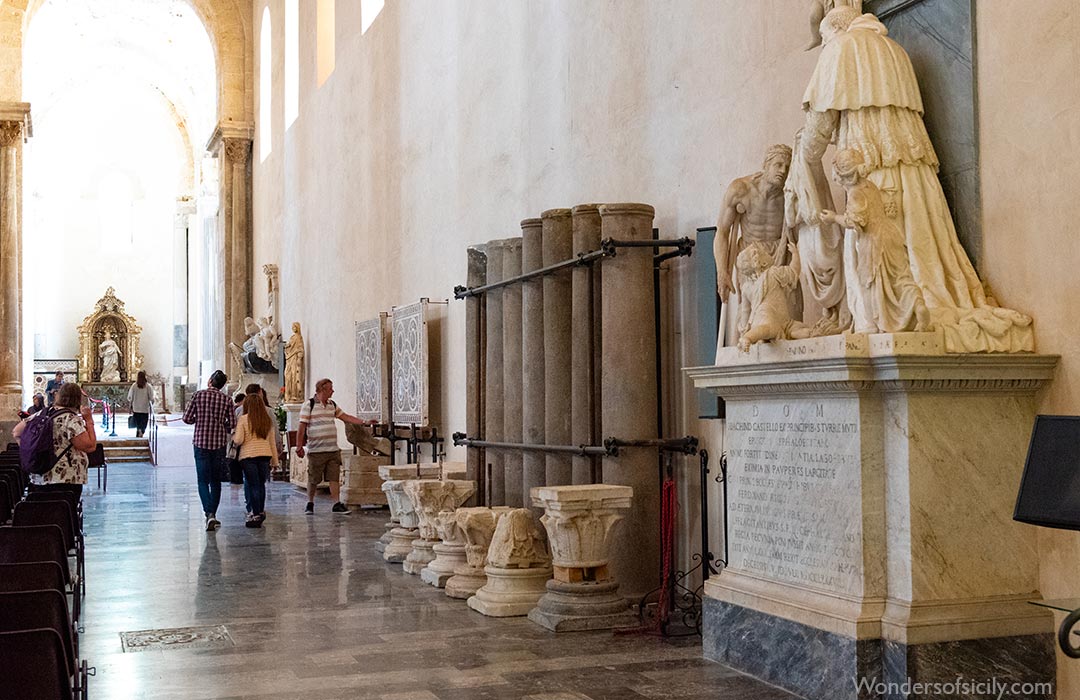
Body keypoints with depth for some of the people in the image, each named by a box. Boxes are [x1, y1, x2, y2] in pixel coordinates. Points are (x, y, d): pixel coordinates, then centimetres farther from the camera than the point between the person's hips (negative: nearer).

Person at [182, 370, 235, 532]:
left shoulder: (199, 395, -5)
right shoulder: (226, 399, -2)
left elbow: (187, 418, -4)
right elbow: (232, 423, -2)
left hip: (200, 442, -1)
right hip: (219, 443, 1)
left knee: (203, 481, 0)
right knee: (216, 480, 14)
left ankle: (209, 514, -17)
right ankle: (213, 514, 18)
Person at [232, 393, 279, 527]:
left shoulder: (243, 419, -5)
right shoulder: (268, 420, 7)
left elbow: (238, 440, -9)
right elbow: (272, 441, 12)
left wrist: (233, 437, 13)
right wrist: (274, 460, 18)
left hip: (248, 456, -4)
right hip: (265, 455, 4)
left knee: (253, 485, 1)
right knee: (261, 484, 15)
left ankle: (256, 515, 1)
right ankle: (261, 511, 21)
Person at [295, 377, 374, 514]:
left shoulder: (332, 405, 14)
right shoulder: (309, 405, -5)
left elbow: (345, 417, 18)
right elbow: (302, 427, -7)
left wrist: (363, 422, 11)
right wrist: (299, 447, -10)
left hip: (333, 449, 5)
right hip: (316, 450, -5)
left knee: (334, 477, 0)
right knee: (313, 479, 3)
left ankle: (337, 504, 2)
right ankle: (310, 504, 18)